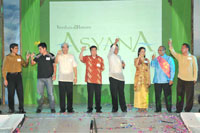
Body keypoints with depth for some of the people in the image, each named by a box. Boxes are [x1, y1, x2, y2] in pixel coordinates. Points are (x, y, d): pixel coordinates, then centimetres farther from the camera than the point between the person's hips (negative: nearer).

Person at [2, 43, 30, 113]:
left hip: (18, 76, 3)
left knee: (20, 93, -1)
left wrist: (27, 59, 0)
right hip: (10, 76, -3)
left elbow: (25, 65, 17)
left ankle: (21, 109, 3)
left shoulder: (19, 57, 11)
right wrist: (5, 79, -9)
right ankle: (11, 109, 10)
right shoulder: (7, 57, -1)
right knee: (11, 94, 0)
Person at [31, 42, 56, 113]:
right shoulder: (38, 56, 7)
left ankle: (52, 108, 4)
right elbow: (32, 63, 7)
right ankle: (39, 108, 16)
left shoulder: (51, 56, -1)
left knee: (50, 93, -3)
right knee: (39, 93, 6)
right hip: (40, 78, 3)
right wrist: (32, 58, -10)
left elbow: (54, 65, 1)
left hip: (48, 78, -3)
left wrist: (54, 74, -8)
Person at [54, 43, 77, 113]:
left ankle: (70, 108, 6)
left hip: (69, 79, 0)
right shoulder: (59, 56, 10)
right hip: (61, 79, 0)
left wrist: (75, 76, 4)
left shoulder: (71, 56, 13)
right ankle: (62, 109, 6)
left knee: (70, 94, -1)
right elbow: (56, 62, -10)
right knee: (62, 94, -1)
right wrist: (58, 54, -23)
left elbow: (74, 67, 11)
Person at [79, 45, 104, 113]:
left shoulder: (100, 59, 12)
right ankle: (90, 108, 5)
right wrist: (82, 51, -24)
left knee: (98, 94, 2)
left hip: (98, 80, 1)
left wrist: (99, 71, 0)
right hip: (90, 80, -1)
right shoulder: (87, 58, 7)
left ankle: (98, 108, 10)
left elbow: (102, 68, 17)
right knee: (90, 94, -1)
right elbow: (81, 58, -11)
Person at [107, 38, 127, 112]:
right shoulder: (110, 56, 5)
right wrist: (115, 43, -34)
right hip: (113, 77, -4)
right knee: (114, 93, -4)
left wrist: (123, 65, 3)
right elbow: (111, 50, -18)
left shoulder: (119, 57, 22)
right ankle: (115, 108, 4)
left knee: (121, 93, 2)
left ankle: (123, 108, 6)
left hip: (120, 77, 4)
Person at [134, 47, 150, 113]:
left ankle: (144, 108, 1)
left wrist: (149, 79, 5)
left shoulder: (147, 60, 12)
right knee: (138, 92, -6)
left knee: (145, 92, -3)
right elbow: (136, 65, -17)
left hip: (145, 78, 2)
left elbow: (148, 70, 11)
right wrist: (139, 57, -19)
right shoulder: (136, 59, 6)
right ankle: (139, 108, -1)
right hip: (138, 77, -2)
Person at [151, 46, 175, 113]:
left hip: (166, 81, -2)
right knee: (157, 95, 3)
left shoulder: (169, 59, 4)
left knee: (167, 95, 0)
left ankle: (169, 109, 9)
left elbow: (172, 69, 1)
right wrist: (153, 60, -24)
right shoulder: (156, 59, 12)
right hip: (157, 81, 3)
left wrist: (171, 79, -6)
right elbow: (153, 65, -6)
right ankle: (158, 109, 11)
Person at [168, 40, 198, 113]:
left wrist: (195, 78, -3)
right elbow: (173, 52, -6)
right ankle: (179, 109, 15)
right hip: (180, 79, 3)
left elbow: (195, 68, 1)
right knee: (179, 95, 6)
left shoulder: (193, 57, 0)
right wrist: (170, 45, -19)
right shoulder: (179, 56, 7)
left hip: (190, 80, -2)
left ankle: (188, 110, 14)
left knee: (189, 96, 2)